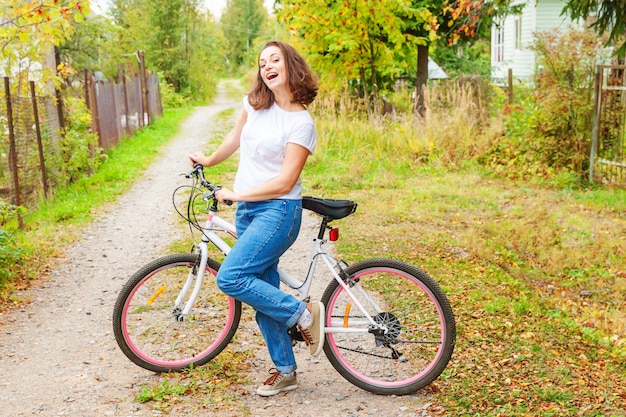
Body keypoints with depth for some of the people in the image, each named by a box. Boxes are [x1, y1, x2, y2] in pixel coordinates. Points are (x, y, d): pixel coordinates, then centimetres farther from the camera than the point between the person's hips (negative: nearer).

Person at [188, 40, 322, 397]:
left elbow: (283, 183, -17)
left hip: (277, 211, -7)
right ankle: (285, 371, 23)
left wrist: (235, 195, -13)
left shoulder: (301, 123, -14)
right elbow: (237, 136, 24)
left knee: (230, 278, -21)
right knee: (264, 293, 10)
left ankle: (303, 313, -4)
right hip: (247, 210, 7)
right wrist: (209, 160, 33)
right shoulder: (256, 103, 5)